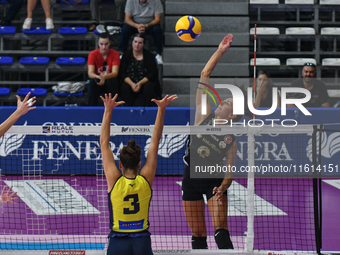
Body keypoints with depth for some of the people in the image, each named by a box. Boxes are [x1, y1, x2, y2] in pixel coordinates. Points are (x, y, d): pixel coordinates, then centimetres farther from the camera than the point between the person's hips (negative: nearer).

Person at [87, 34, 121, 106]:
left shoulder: (115, 54, -9)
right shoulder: (93, 54, -9)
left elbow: (115, 73, -19)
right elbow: (90, 73, -19)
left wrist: (104, 77, -41)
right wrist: (98, 77, -44)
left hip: (109, 80, 0)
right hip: (97, 81, 0)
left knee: (113, 81, -34)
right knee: (92, 82, -34)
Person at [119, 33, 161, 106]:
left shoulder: (149, 56, 1)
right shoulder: (127, 55, 5)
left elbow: (153, 74, -7)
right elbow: (122, 73, -3)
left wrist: (140, 83, -21)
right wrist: (132, 84, -21)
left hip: (145, 83, -1)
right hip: (130, 83, 1)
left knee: (149, 86, -33)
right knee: (124, 87, -31)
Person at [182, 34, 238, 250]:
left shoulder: (231, 141, -4)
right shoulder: (203, 116, -1)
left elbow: (229, 172, -6)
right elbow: (205, 76, -4)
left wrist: (223, 187, -27)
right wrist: (220, 52, -9)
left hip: (214, 182, -2)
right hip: (191, 181, 2)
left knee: (221, 231, -16)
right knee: (198, 236, 5)